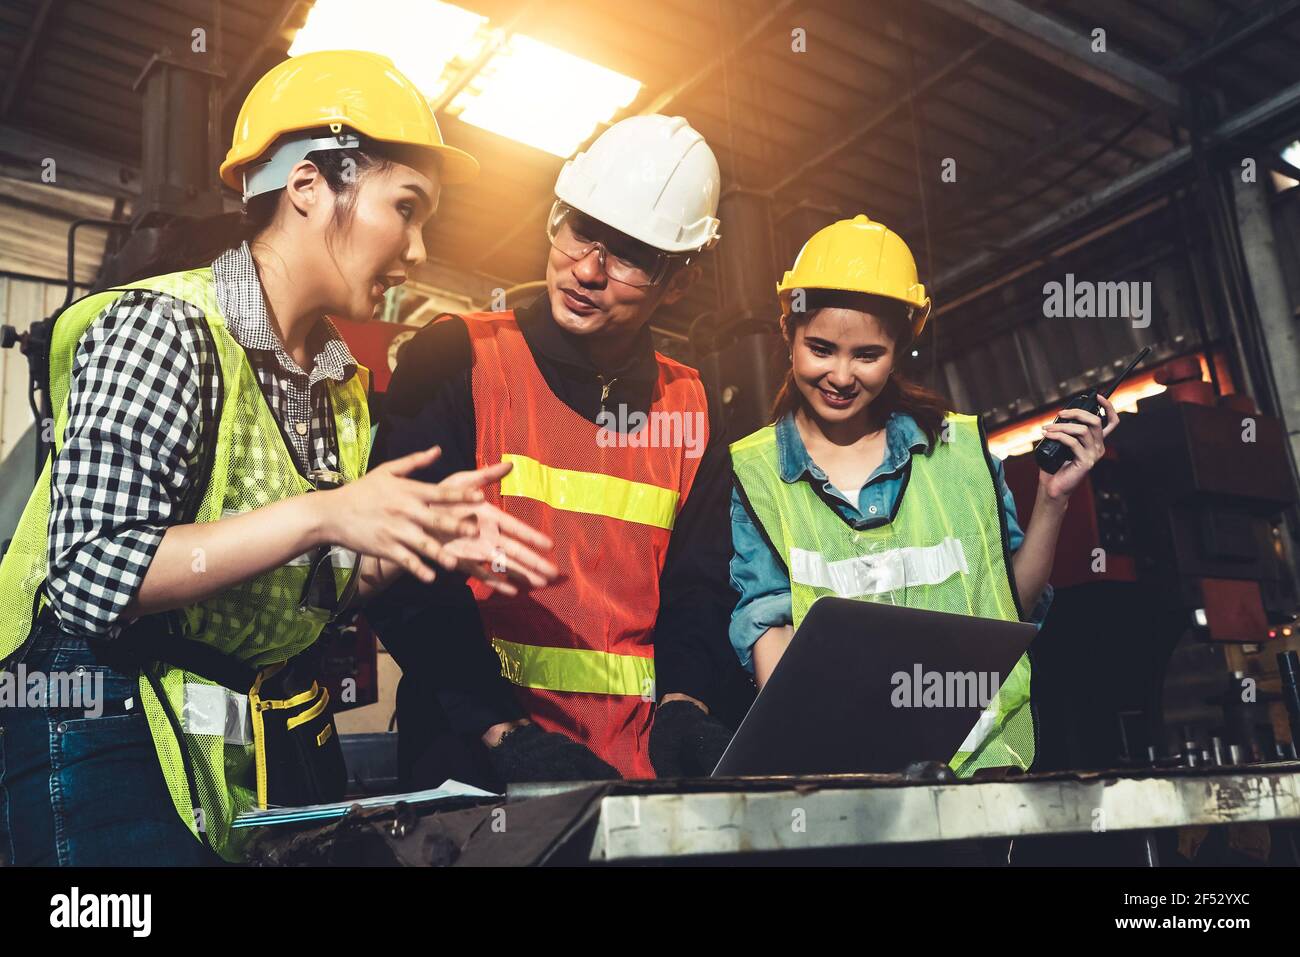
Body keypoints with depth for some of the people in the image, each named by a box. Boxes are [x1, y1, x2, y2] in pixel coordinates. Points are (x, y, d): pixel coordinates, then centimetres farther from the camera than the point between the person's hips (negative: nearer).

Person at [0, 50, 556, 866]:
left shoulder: (341, 381, 8)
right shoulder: (165, 327, -15)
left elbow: (308, 594, 11)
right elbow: (91, 581, -24)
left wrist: (422, 533, -5)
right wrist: (320, 514, -28)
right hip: (110, 730, -7)